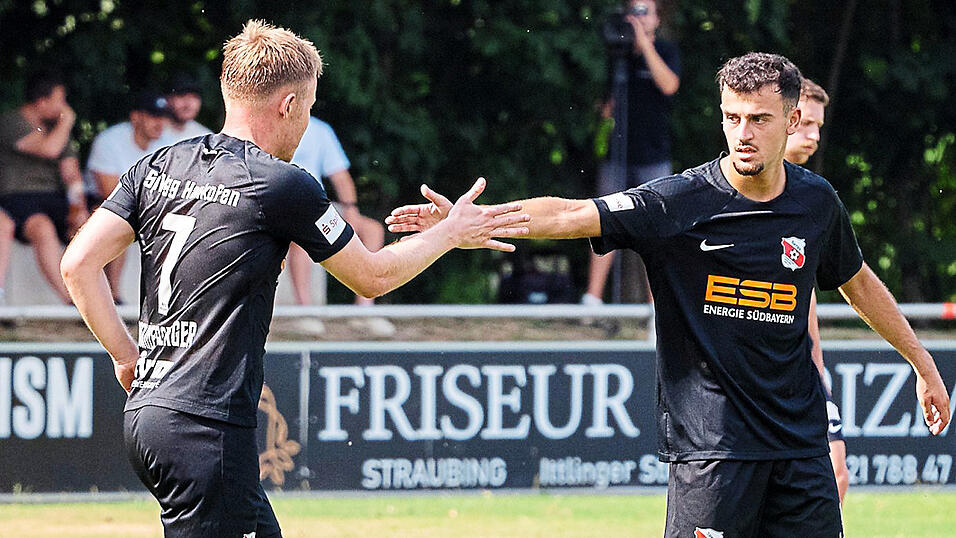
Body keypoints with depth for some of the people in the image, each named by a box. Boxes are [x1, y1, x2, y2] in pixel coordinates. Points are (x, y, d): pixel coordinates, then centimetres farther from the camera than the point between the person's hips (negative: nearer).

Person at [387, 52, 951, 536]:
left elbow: (857, 279, 23)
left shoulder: (817, 202, 5)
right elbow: (570, 215, -17)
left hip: (799, 439, 4)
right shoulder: (681, 202, -9)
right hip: (711, 440, -4)